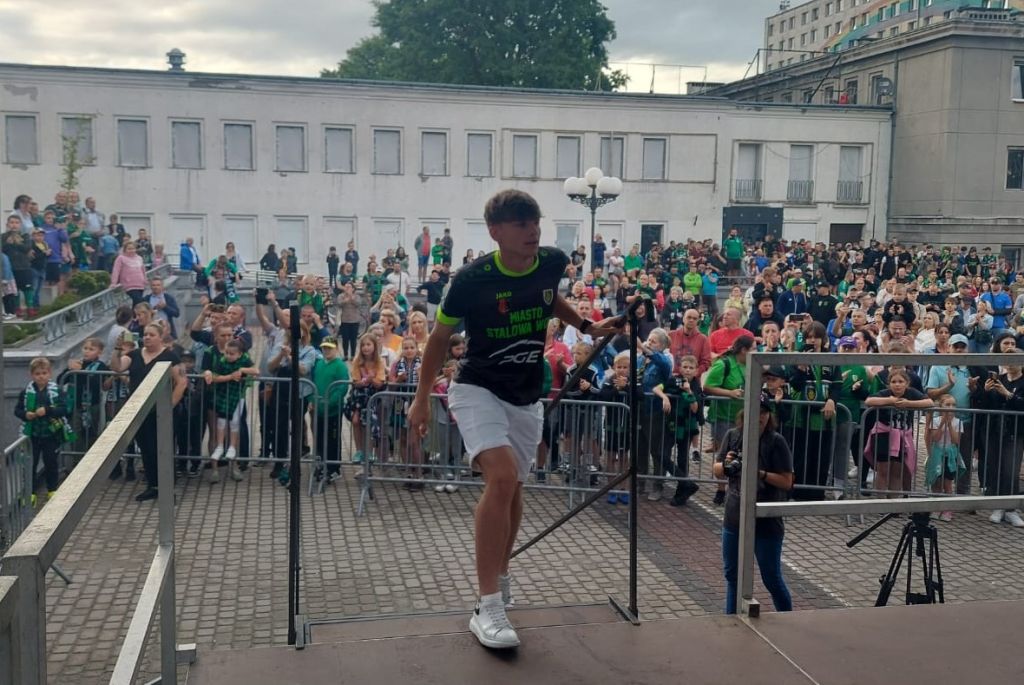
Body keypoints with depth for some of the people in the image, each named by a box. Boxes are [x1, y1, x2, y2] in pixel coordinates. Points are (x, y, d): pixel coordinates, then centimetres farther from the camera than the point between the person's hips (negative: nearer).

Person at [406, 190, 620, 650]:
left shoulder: (553, 263, -7)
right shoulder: (473, 278, -19)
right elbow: (440, 337, -4)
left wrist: (587, 326, 9)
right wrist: (422, 398, -1)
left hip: (526, 398, 5)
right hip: (477, 389, -5)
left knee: (513, 487, 15)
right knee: (502, 476, -25)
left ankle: (500, 575, 41)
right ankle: (487, 608, -23)